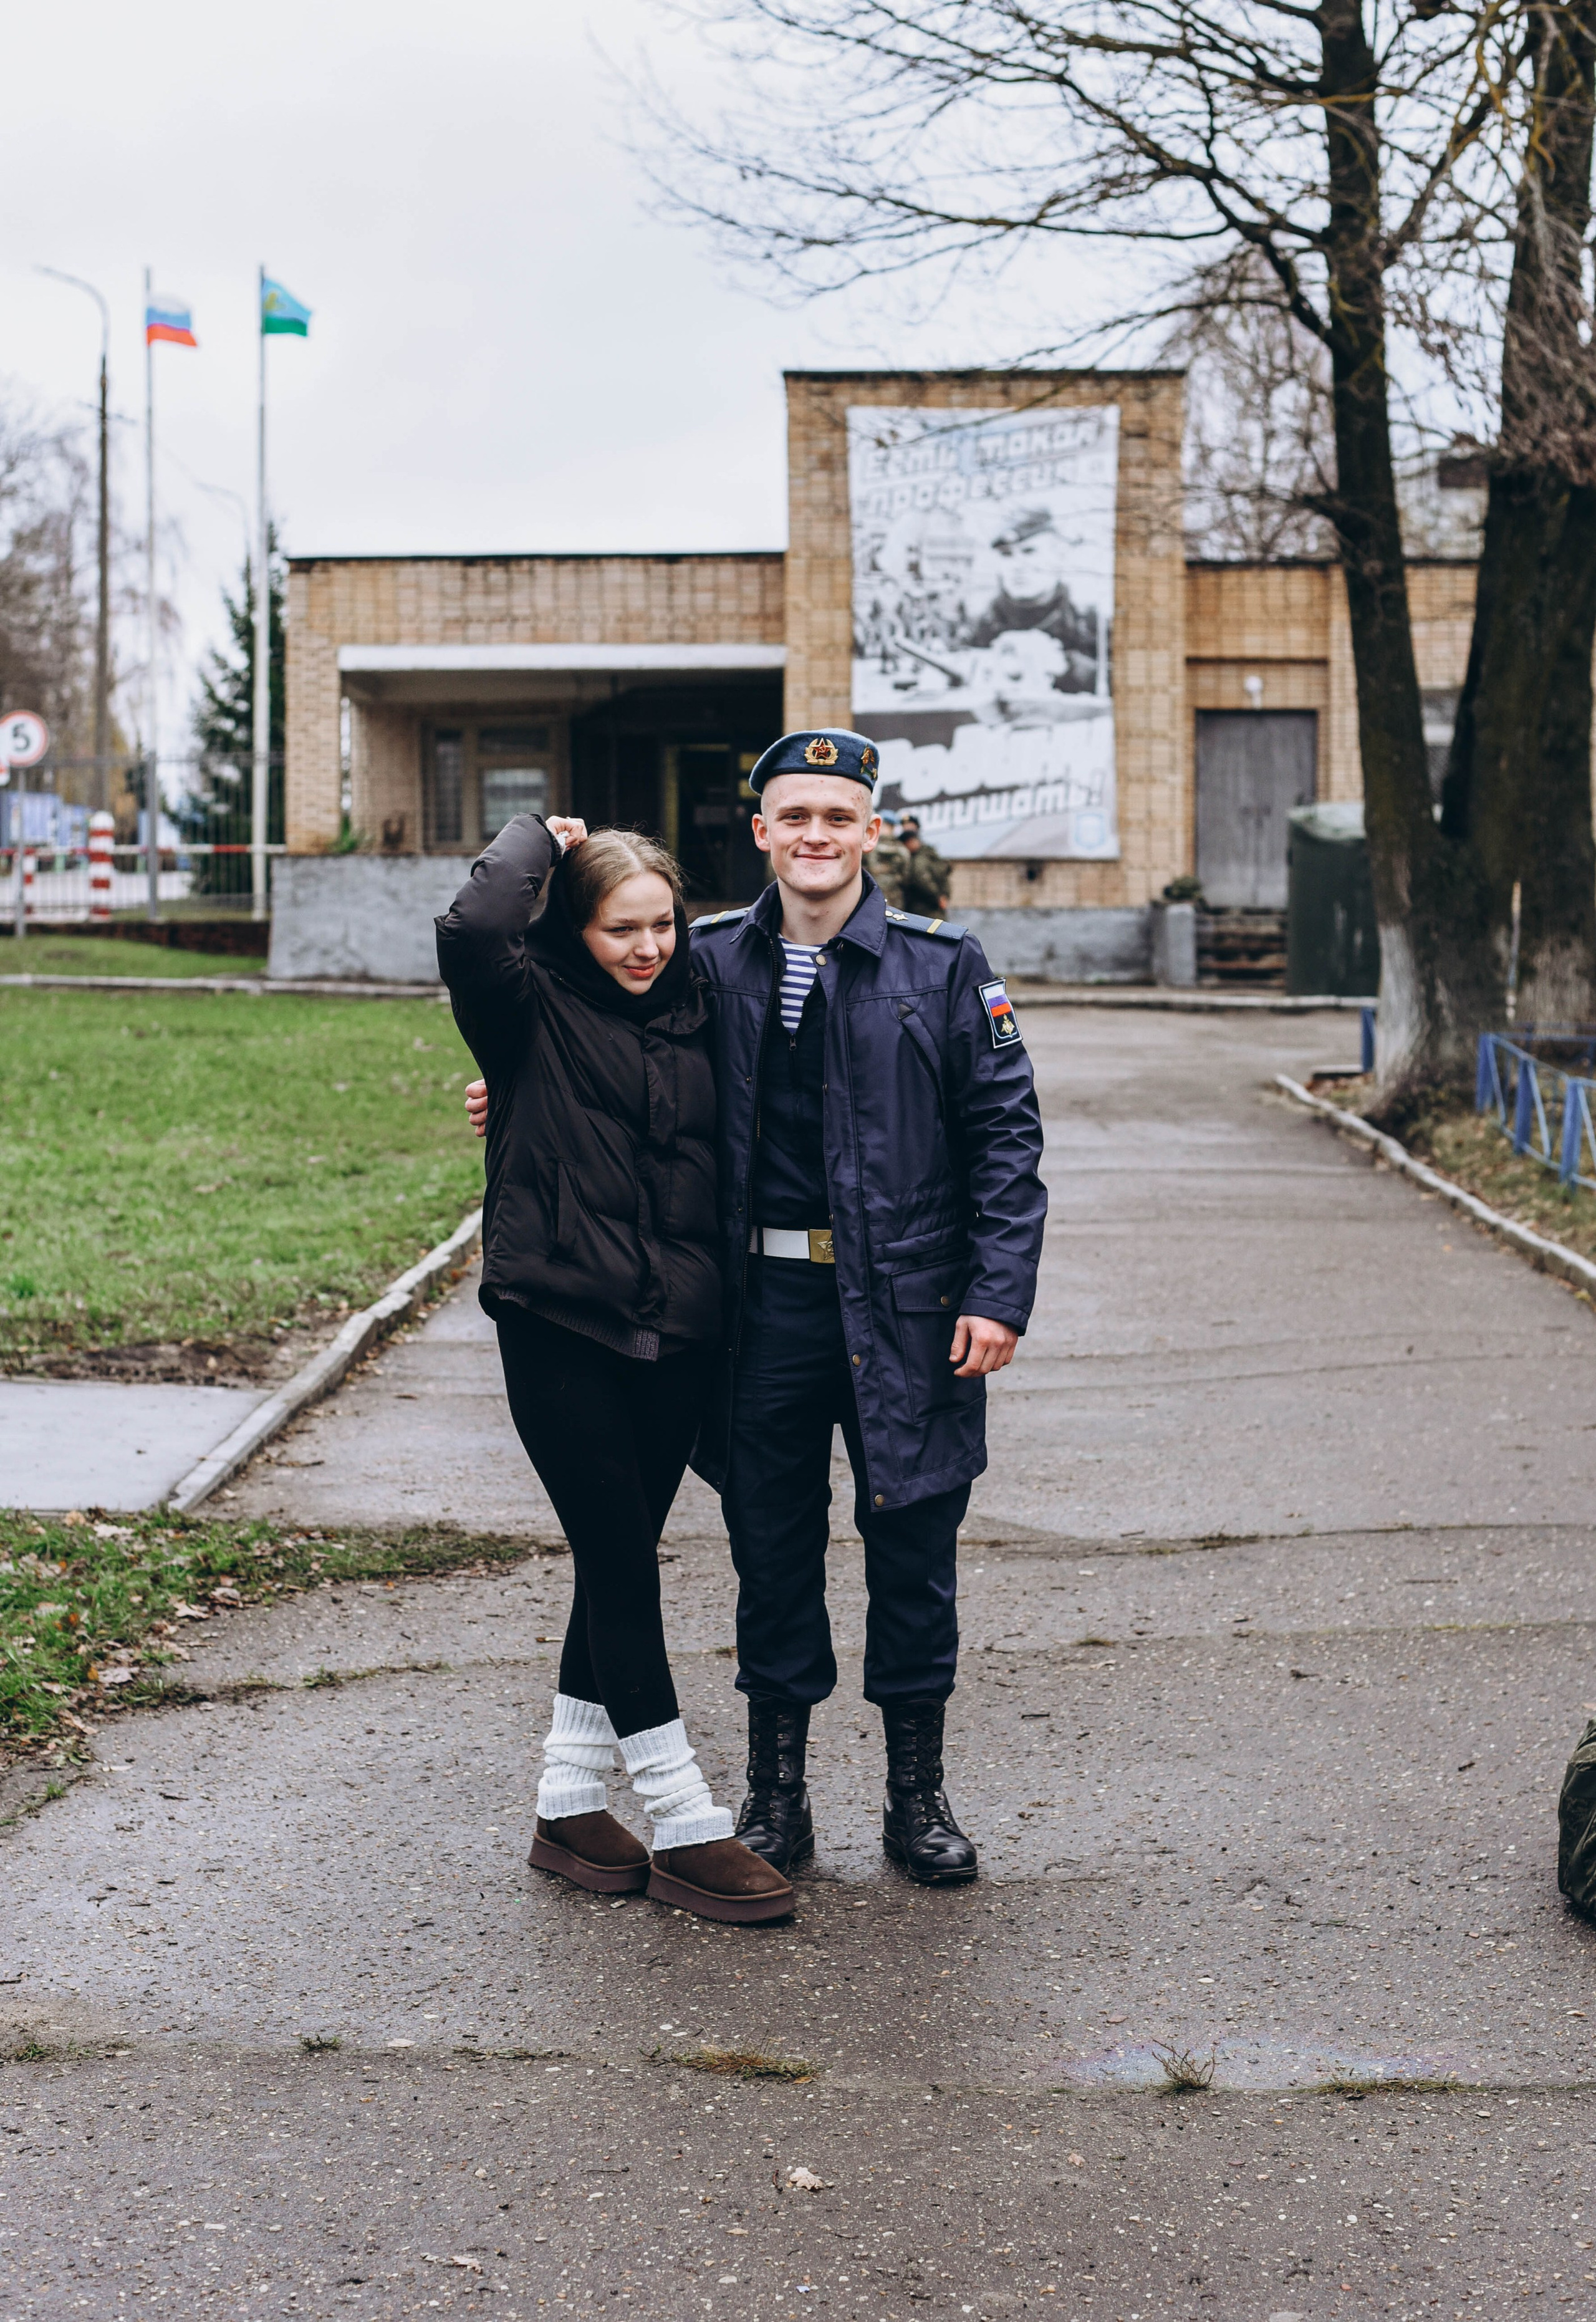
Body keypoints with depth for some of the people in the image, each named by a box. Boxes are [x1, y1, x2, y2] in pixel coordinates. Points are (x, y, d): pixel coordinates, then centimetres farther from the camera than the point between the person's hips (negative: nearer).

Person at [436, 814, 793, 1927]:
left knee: (620, 1567, 10)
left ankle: (570, 1804, 22)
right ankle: (686, 1830, 1)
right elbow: (474, 928, -25)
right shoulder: (534, 1009, -5)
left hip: (673, 1334, 6)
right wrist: (538, 837, -10)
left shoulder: (691, 1016, 11)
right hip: (562, 1329, -6)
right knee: (621, 1565, -5)